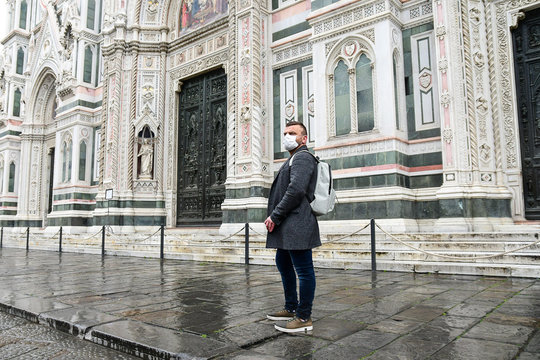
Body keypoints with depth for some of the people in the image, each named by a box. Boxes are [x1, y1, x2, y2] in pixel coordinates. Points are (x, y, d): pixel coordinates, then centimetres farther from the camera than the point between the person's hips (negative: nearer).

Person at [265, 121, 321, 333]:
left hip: (297, 225, -11)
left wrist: (275, 216, -16)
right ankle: (291, 308, 33)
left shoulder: (302, 158, -9)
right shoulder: (292, 160, 24)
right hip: (287, 227, 12)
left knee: (304, 270, -3)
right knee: (283, 264, 20)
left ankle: (304, 318, 6)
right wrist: (274, 217, 13)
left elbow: (296, 190, -22)